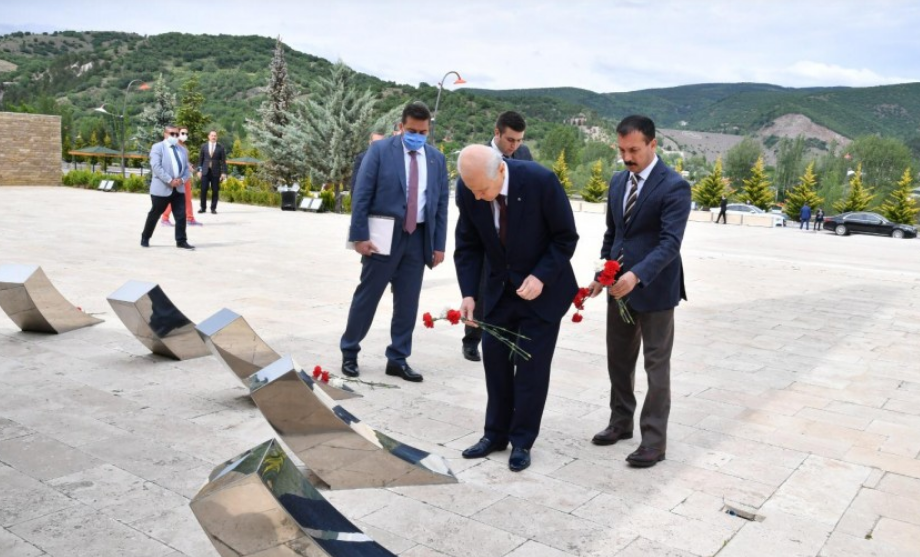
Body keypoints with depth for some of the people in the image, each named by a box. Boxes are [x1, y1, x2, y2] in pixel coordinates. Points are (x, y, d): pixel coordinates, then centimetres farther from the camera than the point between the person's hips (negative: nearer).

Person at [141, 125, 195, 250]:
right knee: (154, 215, 6)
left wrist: (182, 180, -8)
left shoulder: (183, 150, 16)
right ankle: (145, 238, 20)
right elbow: (156, 167, -15)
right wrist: (170, 181, -21)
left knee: (181, 215, -1)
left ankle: (181, 241, 4)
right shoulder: (157, 147, -3)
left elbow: (187, 169, 13)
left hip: (179, 188, 5)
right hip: (161, 188, -5)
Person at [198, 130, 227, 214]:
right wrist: (199, 170, 4)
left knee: (215, 191, 0)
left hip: (216, 172, -1)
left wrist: (224, 172, -6)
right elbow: (200, 159, 10)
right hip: (205, 171, 1)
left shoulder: (220, 147, 2)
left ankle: (213, 208, 8)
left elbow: (223, 161, 0)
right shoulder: (204, 146, 8)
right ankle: (203, 207, 10)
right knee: (203, 190, 0)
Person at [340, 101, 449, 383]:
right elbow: (361, 195, -6)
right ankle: (349, 352, 20)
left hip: (418, 238, 4)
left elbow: (441, 204, 10)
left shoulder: (437, 159, 8)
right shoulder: (380, 150, -3)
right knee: (367, 296, 4)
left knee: (408, 302, 8)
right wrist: (360, 235, -12)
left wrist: (439, 244, 5)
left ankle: (398, 359, 19)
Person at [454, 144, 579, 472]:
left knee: (532, 365, 0)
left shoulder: (541, 181, -26)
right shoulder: (468, 189, -15)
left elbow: (566, 237, -15)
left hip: (542, 288, -4)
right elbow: (468, 246, -4)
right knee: (494, 358, 8)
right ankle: (495, 434, 23)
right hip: (499, 288, 4)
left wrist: (541, 277, -25)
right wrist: (469, 293, -15)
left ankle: (522, 441, 15)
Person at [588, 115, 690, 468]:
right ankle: (621, 422, 32)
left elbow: (670, 242, -22)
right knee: (618, 358, 16)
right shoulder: (618, 182, 9)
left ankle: (654, 440, 11)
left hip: (654, 288, -7)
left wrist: (637, 275, -34)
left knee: (656, 365, 2)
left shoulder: (674, 186, -13)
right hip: (618, 286, 7)